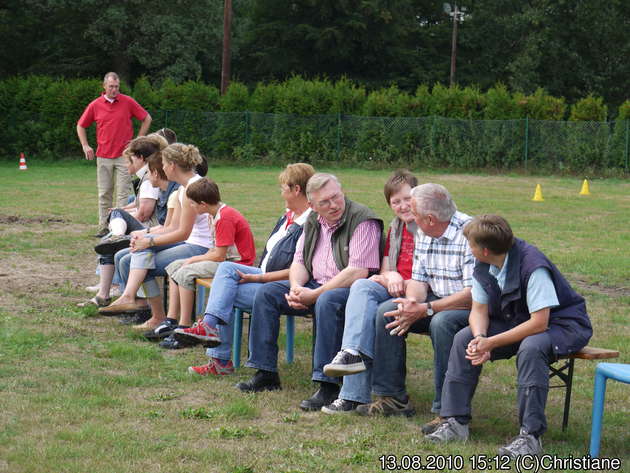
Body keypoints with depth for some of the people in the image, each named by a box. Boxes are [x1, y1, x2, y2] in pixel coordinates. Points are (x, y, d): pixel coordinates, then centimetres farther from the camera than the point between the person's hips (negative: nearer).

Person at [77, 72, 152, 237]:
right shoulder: (95, 105, 4)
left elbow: (147, 118, 9)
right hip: (103, 156, 2)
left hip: (124, 155, -2)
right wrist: (85, 146, 6)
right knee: (104, 194, 6)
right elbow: (80, 126, 16)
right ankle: (104, 227, 11)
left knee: (123, 193, -4)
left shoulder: (128, 102, 0)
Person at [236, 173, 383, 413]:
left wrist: (316, 294, -22)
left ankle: (328, 386, -36)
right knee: (267, 292, -3)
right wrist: (296, 287, -10)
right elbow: (299, 261, 14)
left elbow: (358, 272, -23)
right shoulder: (313, 222, 10)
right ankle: (266, 373, -1)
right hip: (315, 285, 8)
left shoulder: (362, 221, -16)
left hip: (350, 289, -8)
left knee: (327, 301, -39)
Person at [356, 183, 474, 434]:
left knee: (442, 322, -36)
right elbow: (418, 279, 10)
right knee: (387, 312, -4)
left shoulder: (469, 234, -22)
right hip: (438, 301, 9)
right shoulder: (424, 235, 7)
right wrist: (412, 302, -14)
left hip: (473, 309, -9)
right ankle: (392, 397, 2)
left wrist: (425, 309, -28)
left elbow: (473, 293, -28)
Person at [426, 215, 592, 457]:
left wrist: (491, 343, -29)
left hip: (560, 325, -7)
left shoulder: (533, 266, -29)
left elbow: (539, 322, -30)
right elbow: (479, 310, 0)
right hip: (517, 322, 7)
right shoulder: (483, 267, -5)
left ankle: (530, 435, -33)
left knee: (531, 348, -38)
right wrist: (480, 338, -23)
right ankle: (456, 421, -7)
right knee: (464, 339, -10)